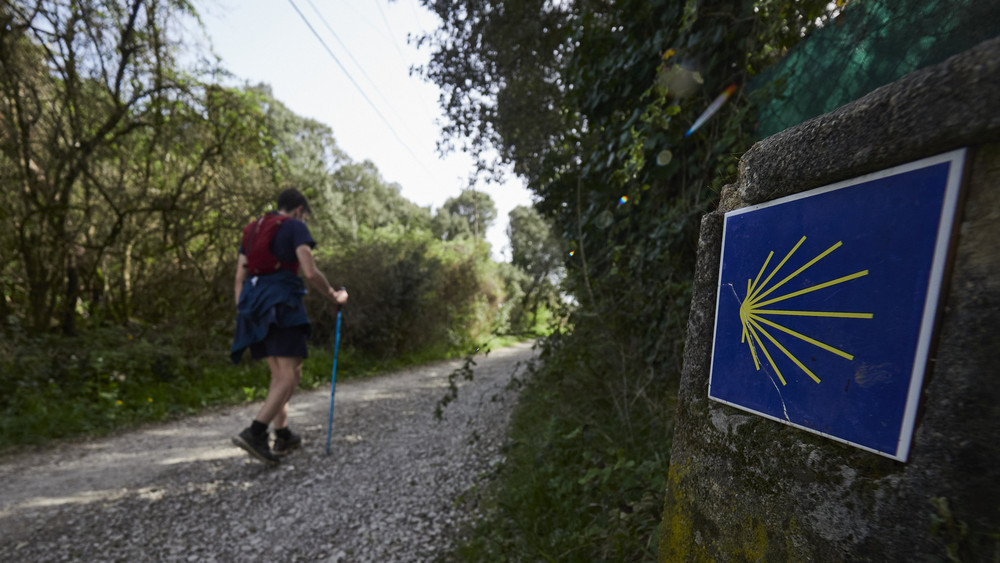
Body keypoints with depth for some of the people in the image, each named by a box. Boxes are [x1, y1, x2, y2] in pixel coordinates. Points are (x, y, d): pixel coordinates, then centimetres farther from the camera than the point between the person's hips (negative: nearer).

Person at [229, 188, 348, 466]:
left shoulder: (252, 230, 22)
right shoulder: (295, 227, 0)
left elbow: (240, 276, 18)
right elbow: (310, 273, -11)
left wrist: (241, 313, 20)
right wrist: (334, 295, 2)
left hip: (253, 303, 8)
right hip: (281, 302, -8)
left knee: (278, 374, 14)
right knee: (291, 375, -7)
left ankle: (283, 436, 20)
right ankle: (255, 432, -20)